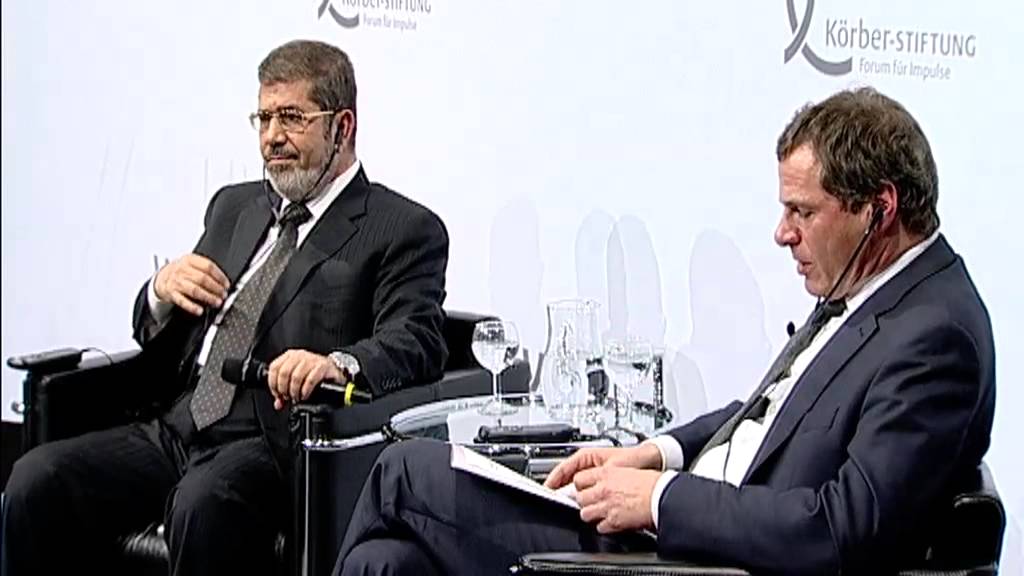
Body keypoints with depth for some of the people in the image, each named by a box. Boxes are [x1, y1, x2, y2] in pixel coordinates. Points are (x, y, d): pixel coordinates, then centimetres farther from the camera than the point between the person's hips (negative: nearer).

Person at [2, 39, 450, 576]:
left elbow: (416, 342, -13)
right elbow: (158, 346, 25)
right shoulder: (234, 206, 23)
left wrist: (339, 363, -35)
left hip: (277, 442, -6)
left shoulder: (406, 230, 3)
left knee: (203, 503, -37)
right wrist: (162, 290, 1)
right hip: (179, 430, 6)